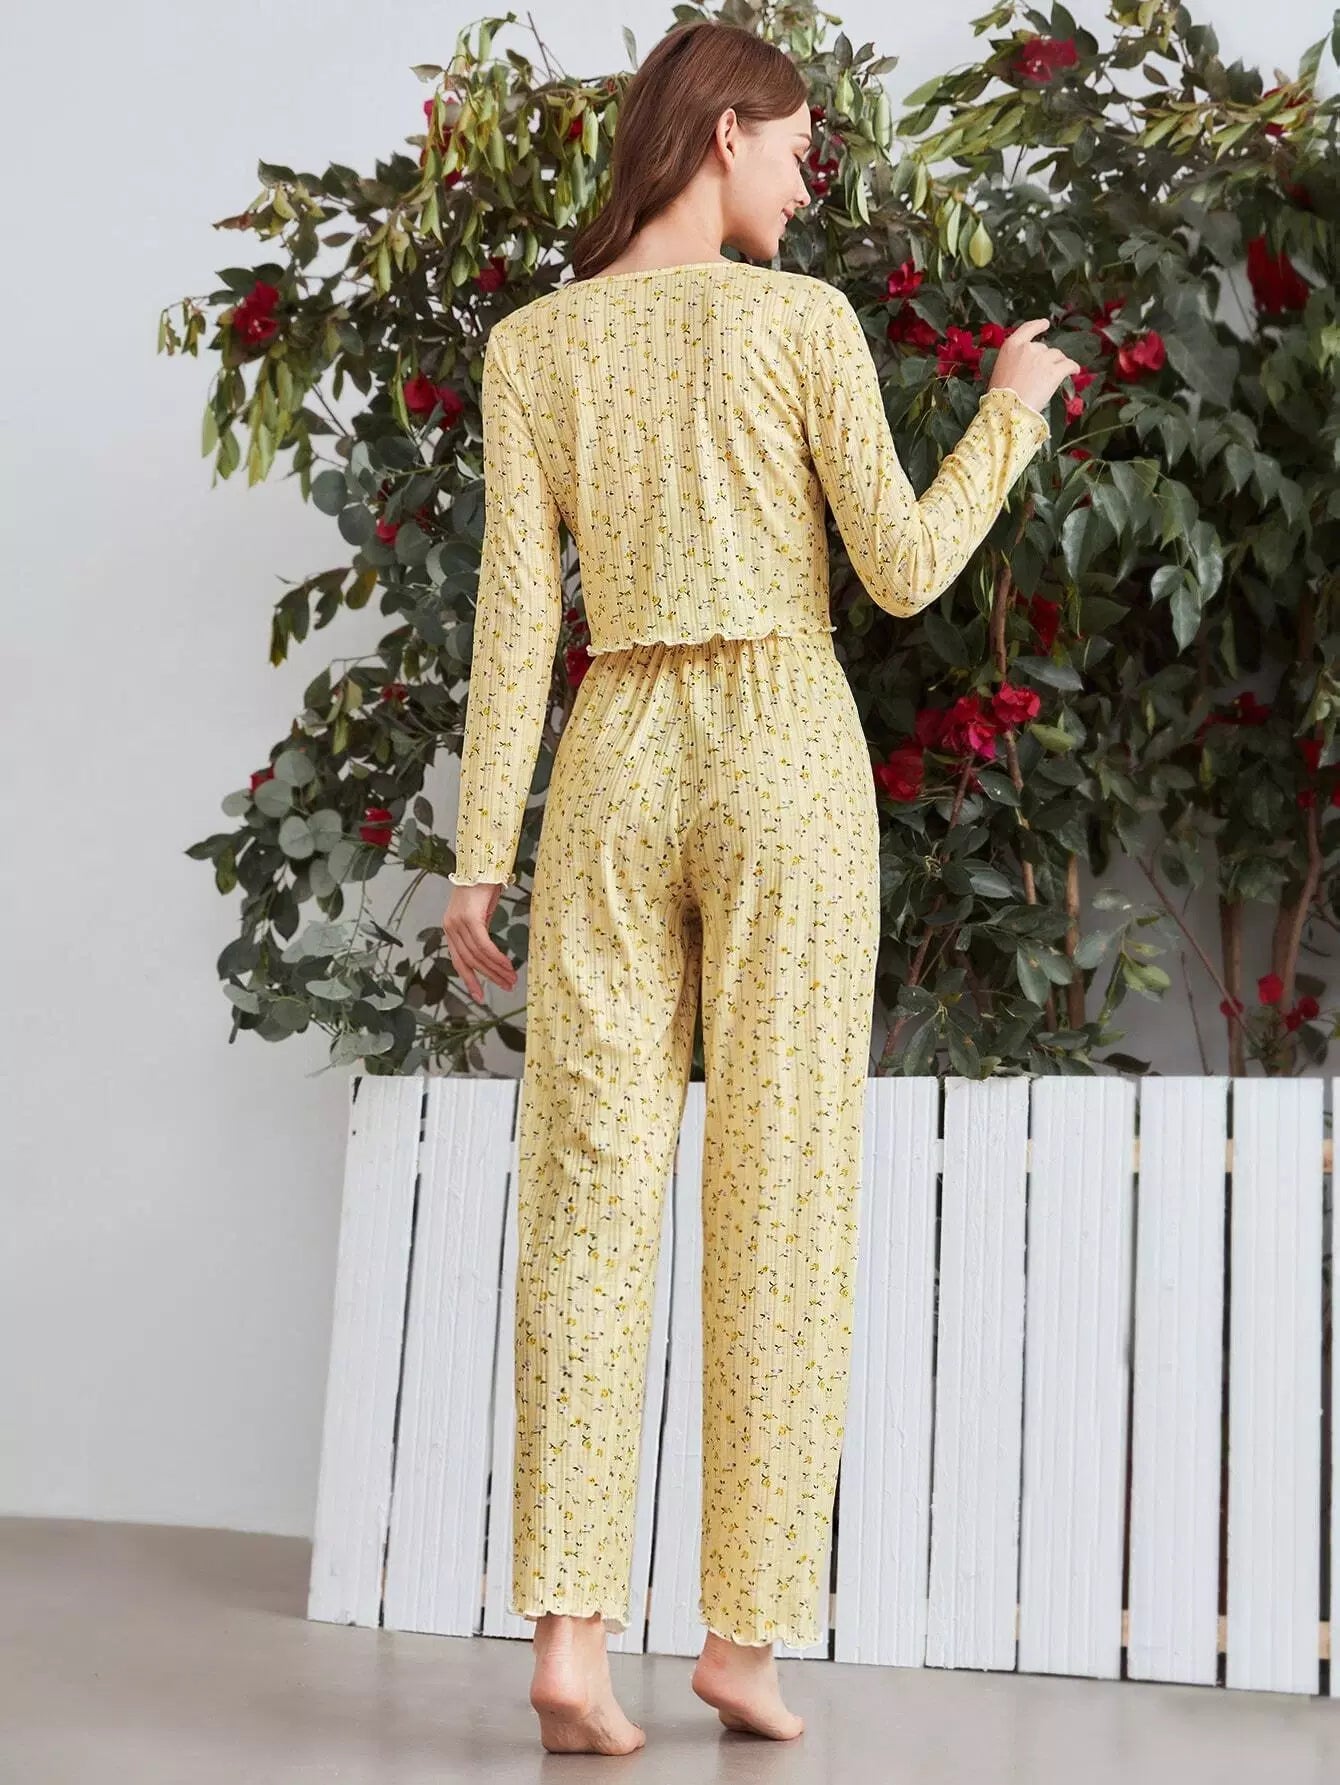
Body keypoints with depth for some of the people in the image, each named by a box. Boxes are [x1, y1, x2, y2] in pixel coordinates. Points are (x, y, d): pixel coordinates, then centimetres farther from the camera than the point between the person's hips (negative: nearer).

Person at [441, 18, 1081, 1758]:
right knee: (779, 1200, 1)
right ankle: (743, 1631, 4)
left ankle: (570, 1637, -9)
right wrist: (1014, 407, 15)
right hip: (784, 766, -2)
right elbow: (905, 570, -1)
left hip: (613, 771, 3)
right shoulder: (803, 322, -2)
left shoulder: (530, 346, 7)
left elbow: (516, 614, 1)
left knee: (591, 1197, -1)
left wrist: (482, 854, 2)